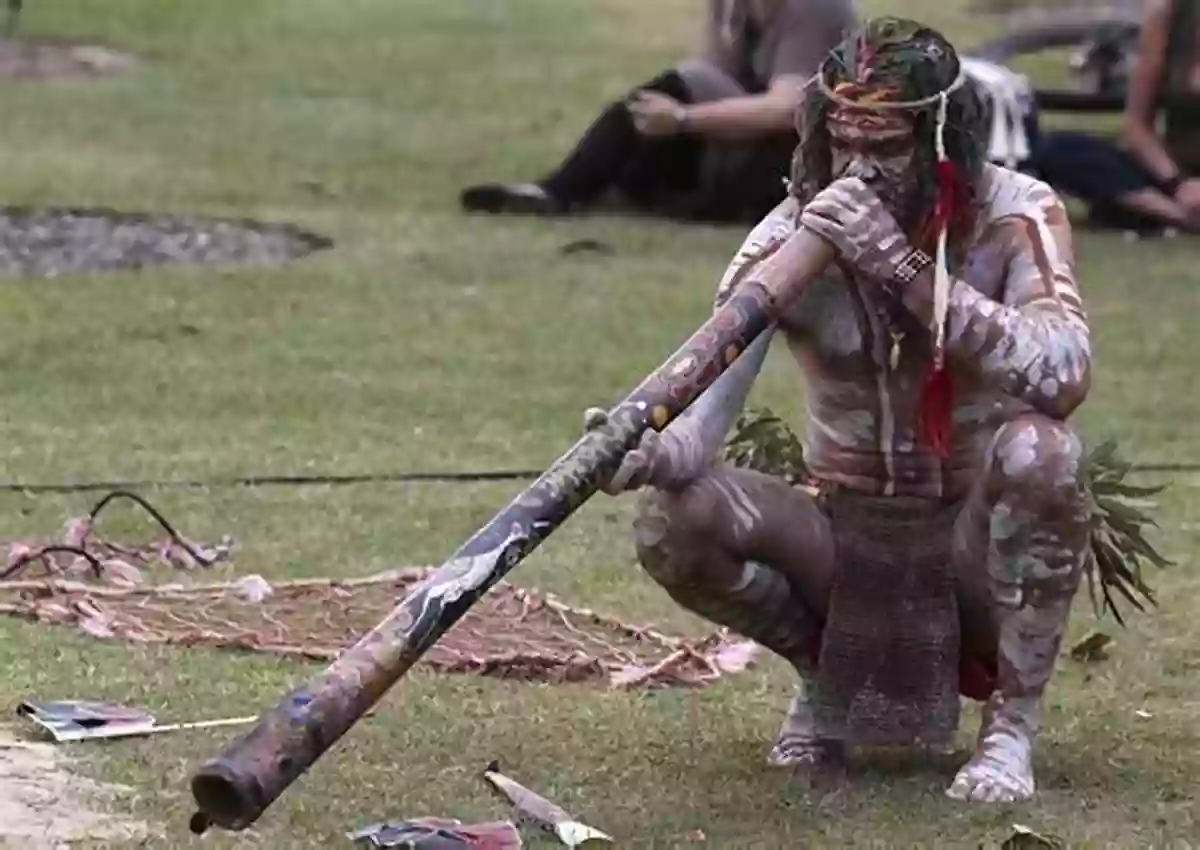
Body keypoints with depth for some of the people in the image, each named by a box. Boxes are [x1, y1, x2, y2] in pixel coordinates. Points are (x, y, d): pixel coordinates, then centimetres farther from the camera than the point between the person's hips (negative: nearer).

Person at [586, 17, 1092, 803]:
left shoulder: (1015, 216, -15)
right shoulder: (792, 238, -10)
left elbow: (1064, 373, -33)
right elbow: (707, 396, -20)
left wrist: (906, 269, -40)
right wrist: (648, 451, -44)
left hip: (980, 543, -2)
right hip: (849, 538, 2)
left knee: (1036, 448, -35)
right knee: (673, 519, -24)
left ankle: (1013, 725, -15)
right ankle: (827, 679, 6)